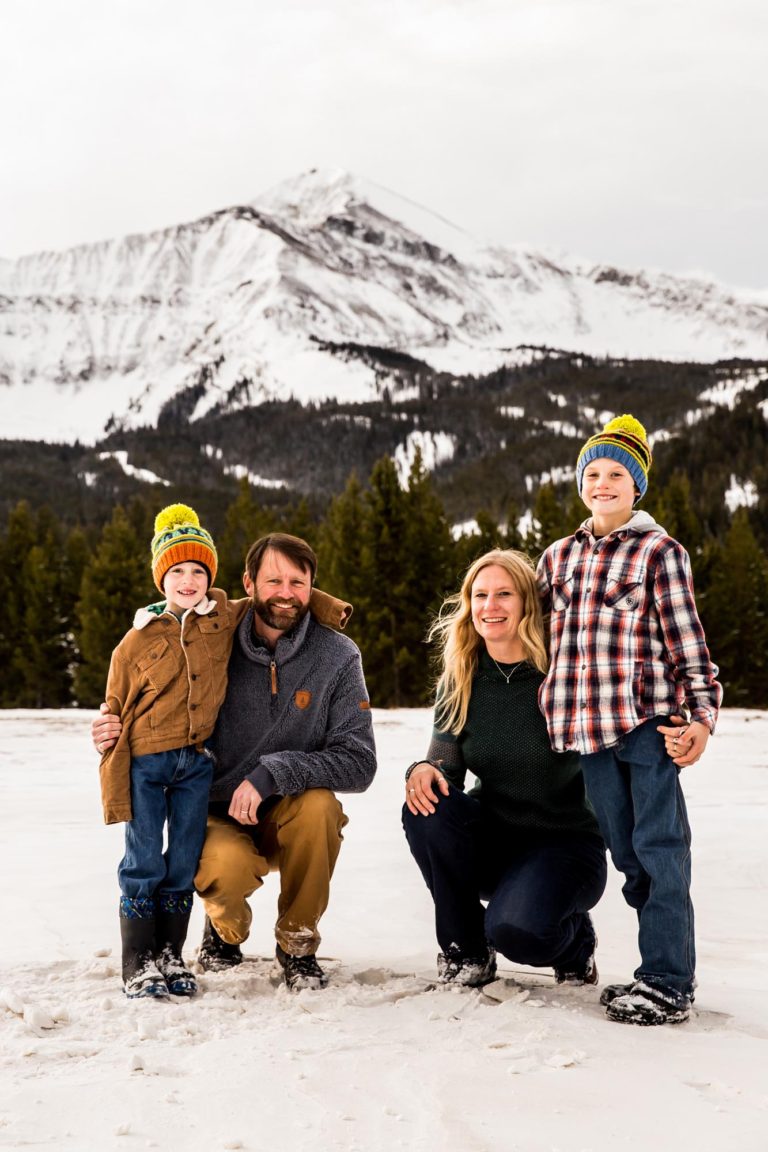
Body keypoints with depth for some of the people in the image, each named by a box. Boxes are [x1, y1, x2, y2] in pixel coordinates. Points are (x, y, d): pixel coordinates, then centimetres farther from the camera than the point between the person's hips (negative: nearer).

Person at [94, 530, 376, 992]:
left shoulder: (338, 656, -10)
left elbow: (359, 763, -16)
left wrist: (272, 774, -29)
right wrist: (117, 735, -21)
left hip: (290, 817, 1)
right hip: (219, 818, -1)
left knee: (319, 805, -33)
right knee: (226, 867, -34)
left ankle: (298, 944, -6)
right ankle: (226, 928, 7)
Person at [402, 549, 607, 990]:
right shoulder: (460, 681, 0)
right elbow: (446, 764, 0)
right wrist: (425, 770, -24)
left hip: (565, 843, -4)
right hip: (492, 841, 4)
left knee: (515, 929, -32)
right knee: (426, 809, -26)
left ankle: (574, 938, 7)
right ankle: (466, 949, -6)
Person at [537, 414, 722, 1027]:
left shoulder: (660, 552, 0)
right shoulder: (559, 555, 15)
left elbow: (688, 642, -2)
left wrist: (702, 715, -10)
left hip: (649, 721, -5)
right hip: (590, 725, 5)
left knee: (659, 847, -5)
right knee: (626, 849, 10)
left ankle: (668, 982, 0)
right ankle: (662, 970, 19)